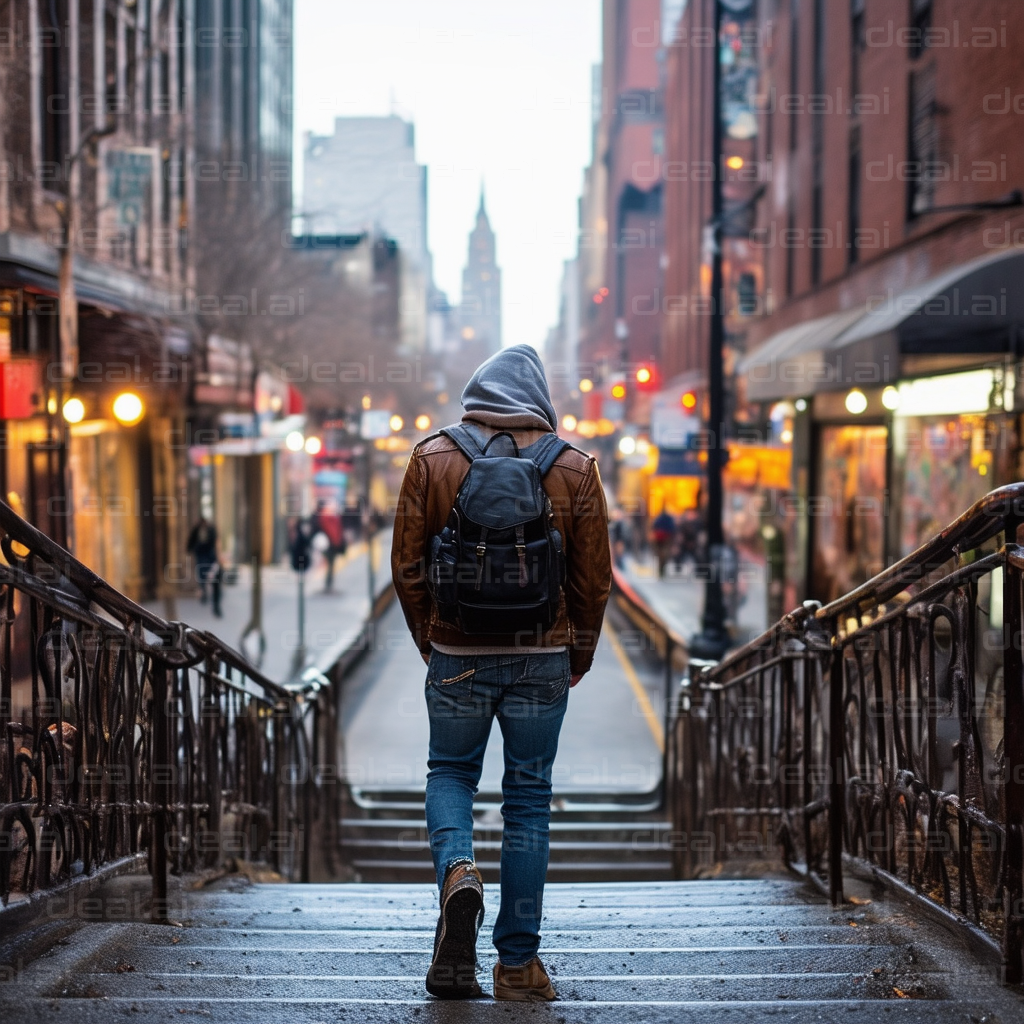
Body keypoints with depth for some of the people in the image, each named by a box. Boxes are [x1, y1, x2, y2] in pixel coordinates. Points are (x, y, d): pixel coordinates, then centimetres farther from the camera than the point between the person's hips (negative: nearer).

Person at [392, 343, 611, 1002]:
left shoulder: (432, 459, -1)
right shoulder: (575, 469, -1)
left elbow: (407, 564, 2)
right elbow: (594, 577, 1)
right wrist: (578, 657, 16)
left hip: (458, 652, 0)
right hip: (542, 656, 0)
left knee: (450, 771, 20)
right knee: (529, 796, 8)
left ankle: (457, 868, -11)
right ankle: (517, 961, 10)